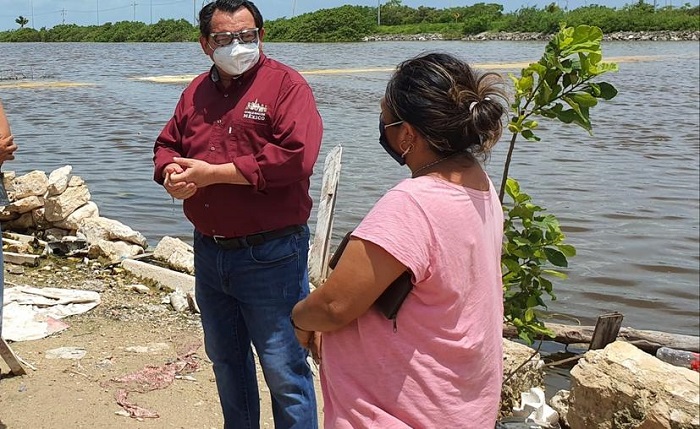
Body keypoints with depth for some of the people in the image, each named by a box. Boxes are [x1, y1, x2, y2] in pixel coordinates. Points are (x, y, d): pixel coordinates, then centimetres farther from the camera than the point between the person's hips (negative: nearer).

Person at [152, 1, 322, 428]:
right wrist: (172, 172, -6)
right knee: (225, 360, 23)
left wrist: (212, 173, -18)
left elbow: (296, 156, -23)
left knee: (284, 370, 2)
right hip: (209, 251, 7)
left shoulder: (286, 84, -10)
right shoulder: (197, 91, 12)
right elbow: (168, 144, 20)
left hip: (270, 256, -7)